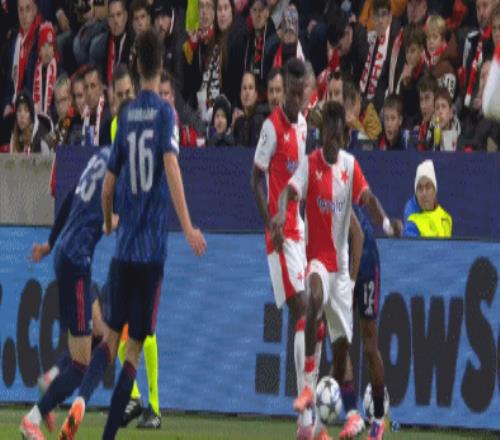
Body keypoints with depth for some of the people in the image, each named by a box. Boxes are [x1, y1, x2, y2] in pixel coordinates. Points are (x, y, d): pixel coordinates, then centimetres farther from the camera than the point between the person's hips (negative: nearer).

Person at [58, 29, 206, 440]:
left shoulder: (127, 116, 8)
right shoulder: (165, 114, -5)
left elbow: (109, 181, 13)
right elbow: (171, 165, -21)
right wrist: (188, 228, -26)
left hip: (123, 247, 4)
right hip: (152, 247, -4)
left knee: (112, 335, 11)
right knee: (134, 348, 2)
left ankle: (82, 399, -16)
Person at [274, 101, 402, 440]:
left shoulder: (350, 165, 3)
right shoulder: (310, 165, -8)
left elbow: (367, 198, -7)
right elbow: (290, 191, -23)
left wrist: (386, 222, -27)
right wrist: (280, 215, -44)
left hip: (341, 262, 4)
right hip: (317, 256, -4)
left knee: (342, 338, 10)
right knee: (315, 297, -36)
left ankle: (351, 411, 22)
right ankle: (309, 383, -33)